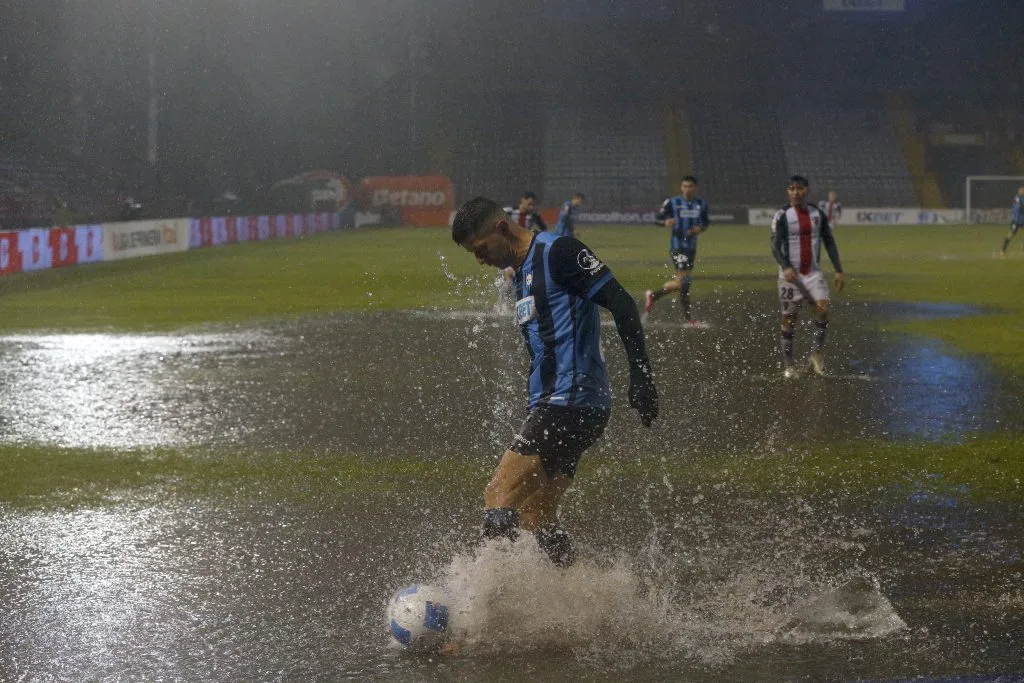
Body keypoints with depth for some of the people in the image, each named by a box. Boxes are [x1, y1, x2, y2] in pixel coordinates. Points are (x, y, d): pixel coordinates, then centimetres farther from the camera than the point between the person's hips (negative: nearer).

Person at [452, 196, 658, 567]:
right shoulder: (522, 274, 21)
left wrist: (641, 376, -21)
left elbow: (621, 303, -15)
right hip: (549, 406, 10)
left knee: (499, 499, -17)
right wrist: (534, 417, 28)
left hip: (572, 403, -10)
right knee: (536, 519, 11)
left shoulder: (557, 251, -8)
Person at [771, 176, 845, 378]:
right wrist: (786, 267, -28)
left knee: (823, 307, -18)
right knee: (789, 317, 0)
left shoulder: (818, 214, 7)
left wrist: (838, 270, 6)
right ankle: (788, 365, 10)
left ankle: (817, 353, -4)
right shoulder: (782, 216, -5)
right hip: (790, 274, -3)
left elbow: (829, 242, 13)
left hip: (812, 272, 3)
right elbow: (775, 246, -12)